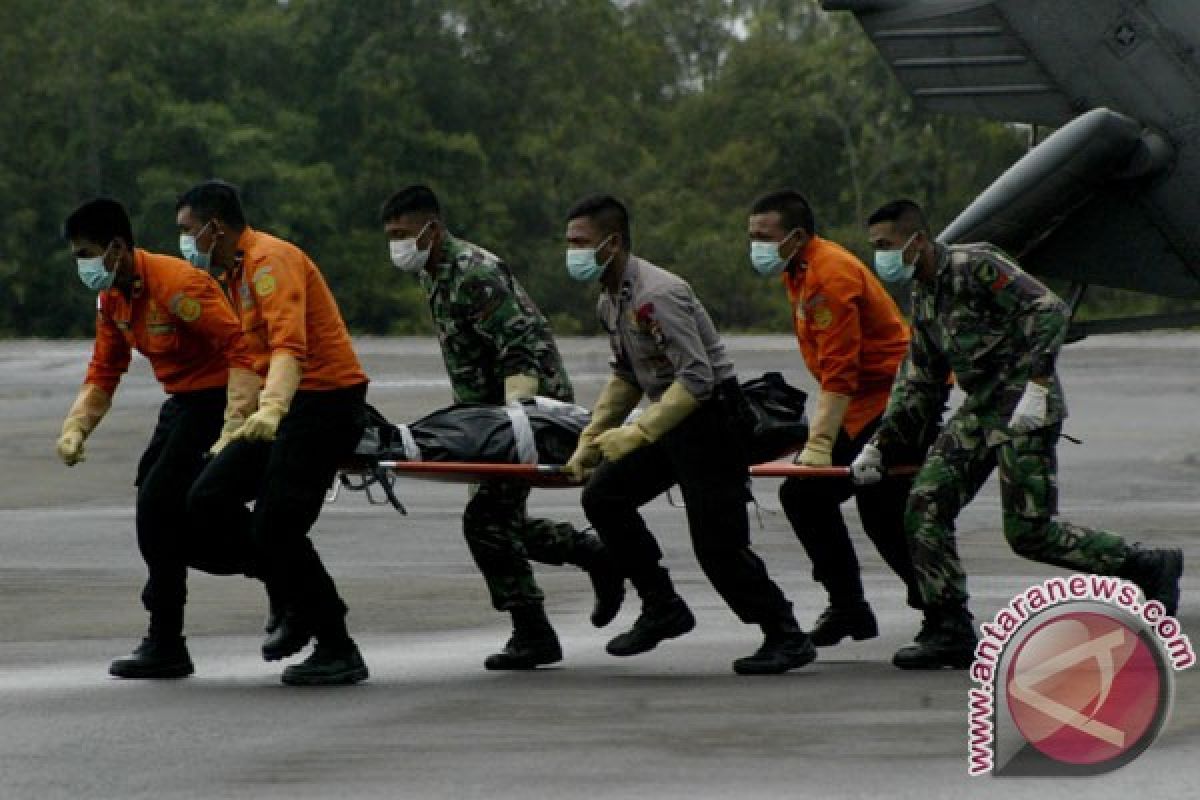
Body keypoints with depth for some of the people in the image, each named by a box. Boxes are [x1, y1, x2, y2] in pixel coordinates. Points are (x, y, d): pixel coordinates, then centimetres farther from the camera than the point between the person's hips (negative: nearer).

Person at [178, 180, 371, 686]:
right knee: (209, 498, 0)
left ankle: (339, 653, -5)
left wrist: (272, 409, -41)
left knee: (278, 525, -14)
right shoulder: (235, 274, 20)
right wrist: (235, 431, 31)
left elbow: (290, 344, -27)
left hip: (325, 402, -10)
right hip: (283, 407, 10)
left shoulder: (271, 260, -13)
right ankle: (291, 603, 11)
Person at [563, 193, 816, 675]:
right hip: (672, 418, 10)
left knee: (717, 543, -10)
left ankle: (787, 639, 2)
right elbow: (626, 377, 21)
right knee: (603, 497, 4)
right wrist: (590, 440, 14)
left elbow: (697, 378, -29)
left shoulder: (657, 294, -23)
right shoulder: (610, 302, 8)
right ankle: (663, 608, 9)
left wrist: (638, 433, -30)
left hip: (710, 418, -10)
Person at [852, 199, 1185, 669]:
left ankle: (1148, 568, 5)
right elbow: (916, 384, 22)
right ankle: (950, 634, -1)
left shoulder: (975, 267, -11)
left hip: (1026, 411, -9)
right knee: (925, 510, -4)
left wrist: (1036, 385, -28)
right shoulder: (924, 296, 16)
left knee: (1029, 533, -10)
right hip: (978, 412, 9)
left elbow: (1050, 312, -20)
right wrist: (878, 445, 15)